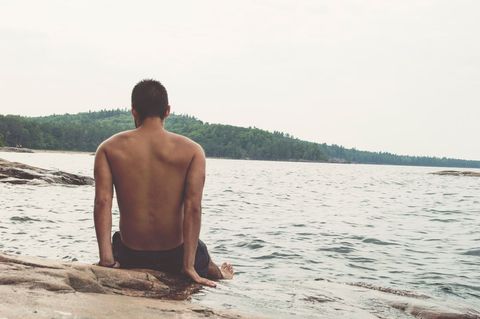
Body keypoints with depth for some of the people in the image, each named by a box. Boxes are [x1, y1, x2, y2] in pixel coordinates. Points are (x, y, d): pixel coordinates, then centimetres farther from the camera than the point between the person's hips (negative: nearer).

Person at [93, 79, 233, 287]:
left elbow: (102, 202, -16)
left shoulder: (109, 149, -4)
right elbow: (193, 207, -17)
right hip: (174, 256, -1)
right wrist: (188, 265, -17)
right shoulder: (191, 150, -8)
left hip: (129, 257, 1)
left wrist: (106, 259, -18)